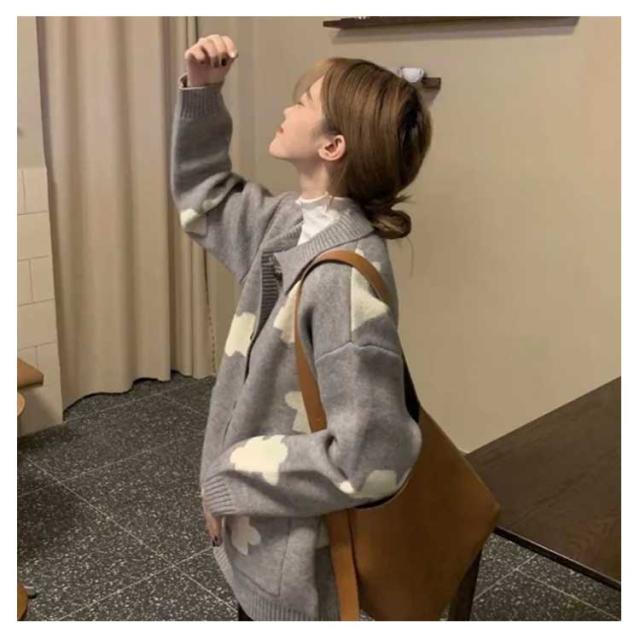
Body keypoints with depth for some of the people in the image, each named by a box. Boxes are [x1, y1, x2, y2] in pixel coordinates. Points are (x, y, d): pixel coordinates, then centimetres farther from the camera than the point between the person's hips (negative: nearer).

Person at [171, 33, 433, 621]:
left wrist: (233, 478, -20)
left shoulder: (344, 276, -31)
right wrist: (201, 92, 0)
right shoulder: (290, 221, -4)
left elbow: (371, 457, -33)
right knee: (253, 610, 28)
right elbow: (203, 198, 15)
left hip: (297, 555, -8)